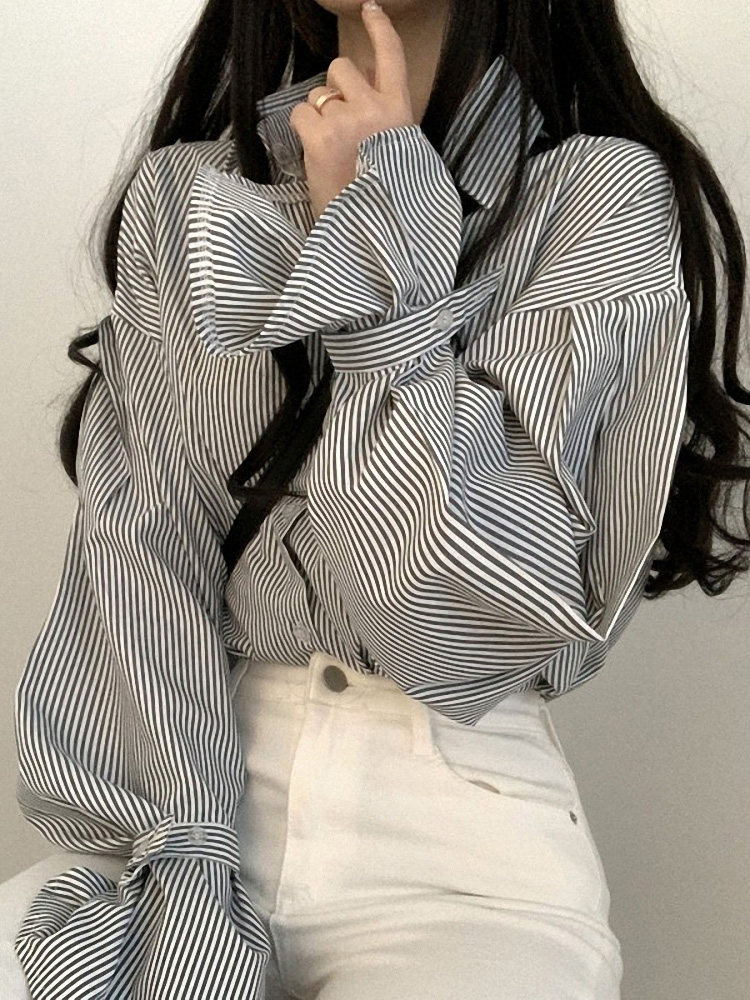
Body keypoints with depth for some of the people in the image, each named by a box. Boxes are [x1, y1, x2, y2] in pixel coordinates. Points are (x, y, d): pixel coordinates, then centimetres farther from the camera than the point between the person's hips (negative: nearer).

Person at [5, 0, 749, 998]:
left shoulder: (605, 193, -4)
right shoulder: (182, 192, 8)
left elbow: (474, 598, -12)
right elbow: (137, 552, -2)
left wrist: (377, 237, -10)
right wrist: (175, 887, -14)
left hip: (460, 819, -3)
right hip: (201, 785, 3)